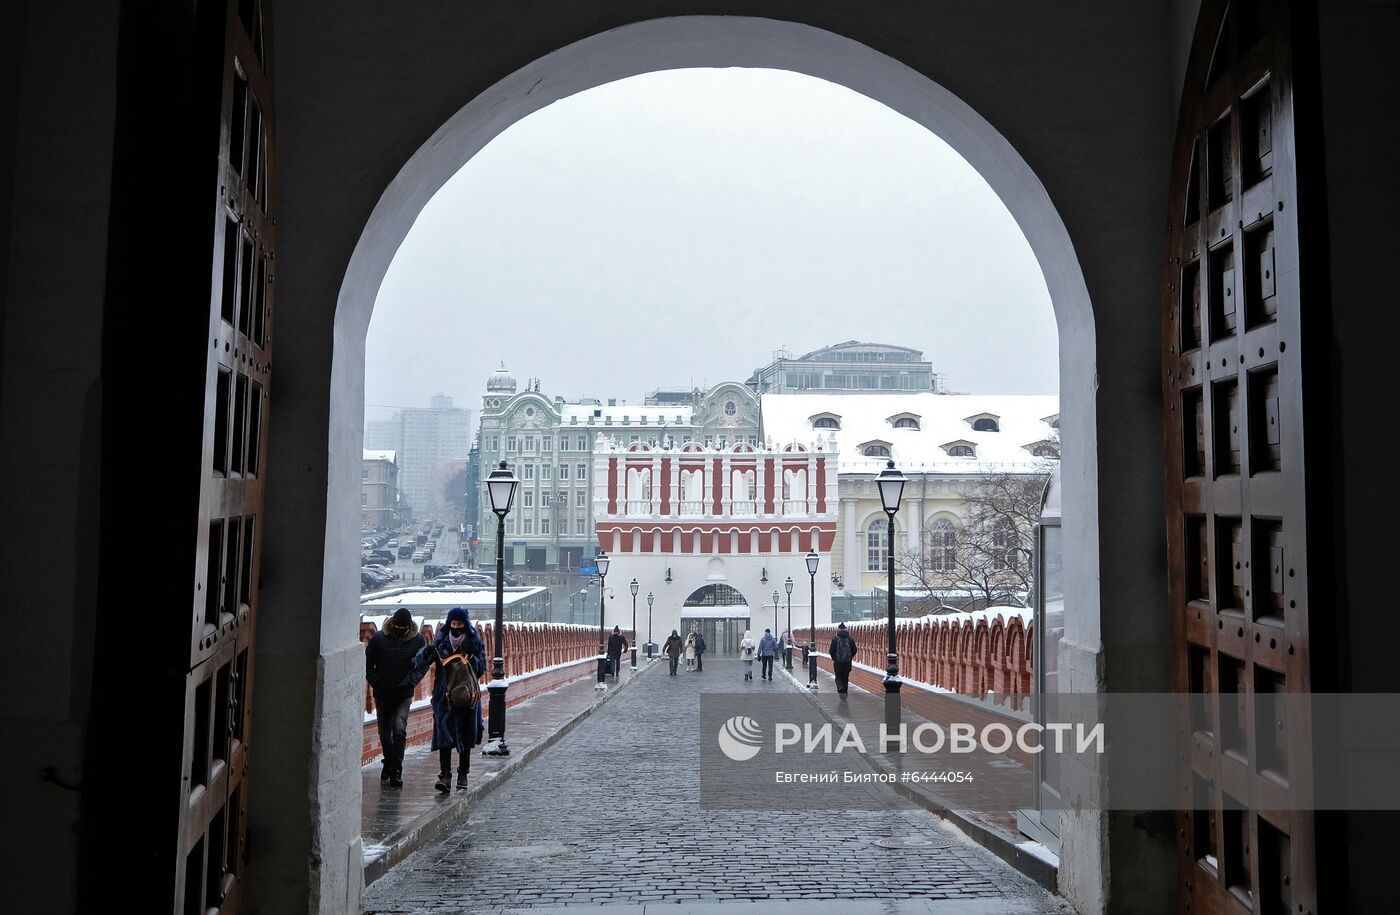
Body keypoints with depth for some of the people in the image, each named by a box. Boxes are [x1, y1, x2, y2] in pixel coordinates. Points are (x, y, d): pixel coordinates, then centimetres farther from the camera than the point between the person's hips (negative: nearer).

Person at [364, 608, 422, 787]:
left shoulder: (417, 640, -4)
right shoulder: (379, 638, -4)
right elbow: (368, 663, 3)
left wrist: (409, 682, -6)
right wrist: (374, 682, -6)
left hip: (404, 695, -2)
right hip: (382, 694, 2)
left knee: (399, 730, -15)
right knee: (384, 732, 14)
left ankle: (396, 771, -11)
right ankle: (389, 763, 35)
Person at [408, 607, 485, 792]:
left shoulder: (474, 642, 0)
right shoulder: (440, 641, 2)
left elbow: (481, 668, -1)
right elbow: (422, 662, -3)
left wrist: (472, 660, -20)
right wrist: (427, 653, -23)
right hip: (444, 696, 0)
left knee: (465, 735, 8)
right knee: (444, 734, -8)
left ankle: (463, 774, 22)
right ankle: (445, 775, -9)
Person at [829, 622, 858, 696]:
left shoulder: (835, 639, -8)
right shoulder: (850, 639, -2)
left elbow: (831, 651, -7)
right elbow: (854, 650, 0)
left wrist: (833, 659, 11)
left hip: (838, 663, -2)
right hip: (847, 663, 2)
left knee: (838, 678, 9)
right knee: (845, 678, 14)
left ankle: (840, 687, -20)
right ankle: (844, 694, 17)